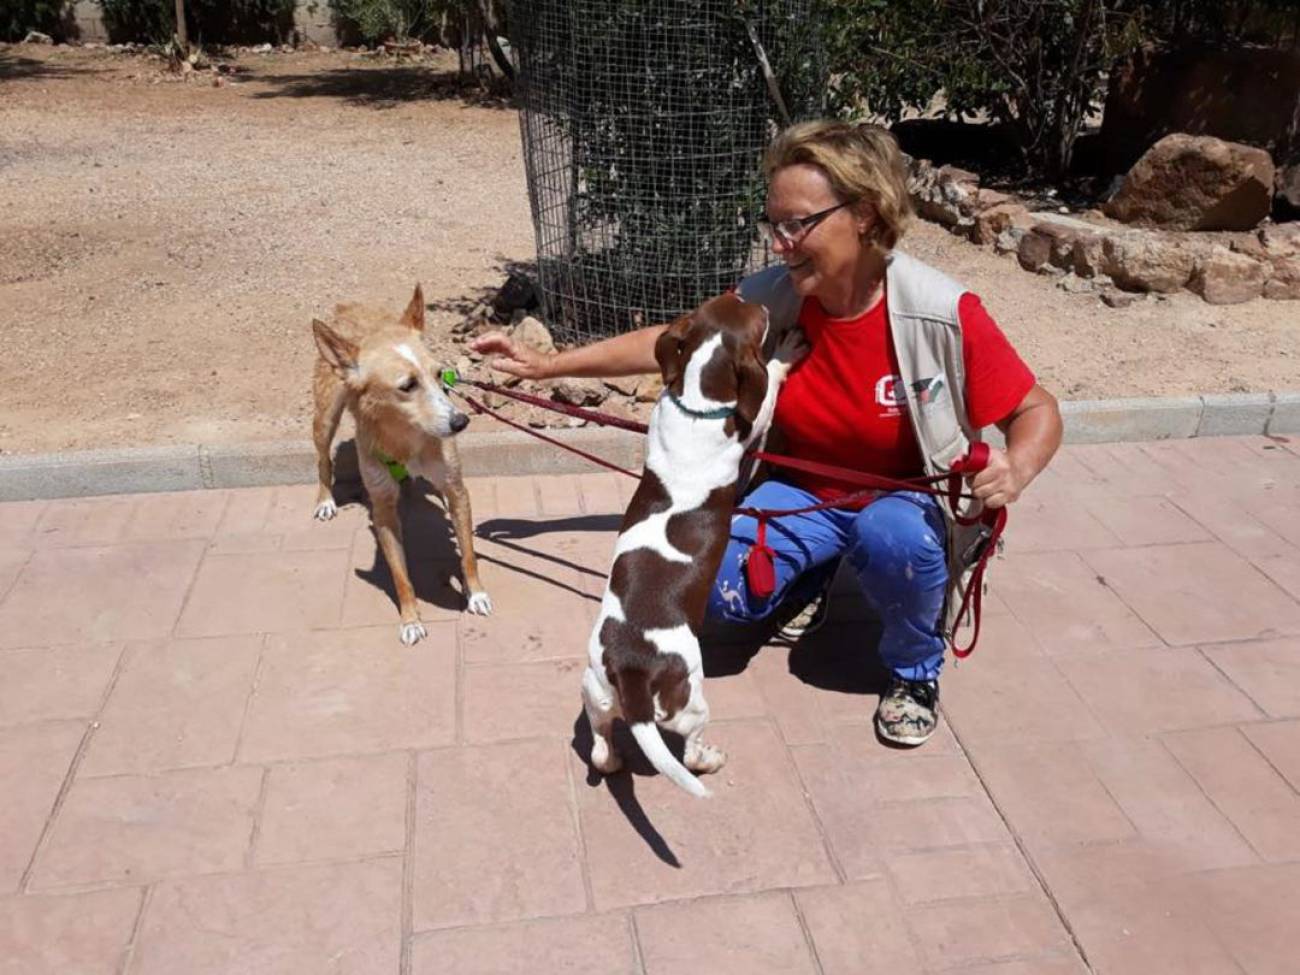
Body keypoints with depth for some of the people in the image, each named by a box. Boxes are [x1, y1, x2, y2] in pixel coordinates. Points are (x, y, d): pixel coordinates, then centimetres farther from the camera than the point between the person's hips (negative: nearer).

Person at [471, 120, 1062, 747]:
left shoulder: (943, 313, -25)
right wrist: (547, 365, -3)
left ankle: (915, 670, -4)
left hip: (910, 500, -2)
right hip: (804, 493, 3)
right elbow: (671, 343, -2)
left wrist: (1015, 469, -39)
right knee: (719, 589, -21)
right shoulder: (770, 299, -15)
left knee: (893, 535, -38)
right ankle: (813, 574, 15)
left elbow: (1037, 412, -15)